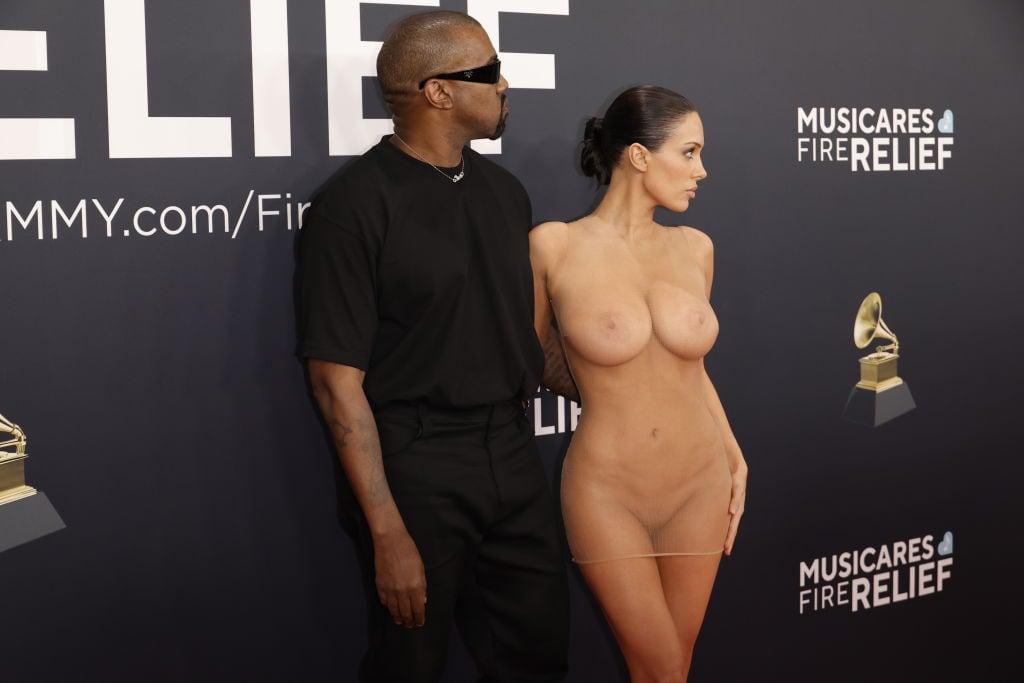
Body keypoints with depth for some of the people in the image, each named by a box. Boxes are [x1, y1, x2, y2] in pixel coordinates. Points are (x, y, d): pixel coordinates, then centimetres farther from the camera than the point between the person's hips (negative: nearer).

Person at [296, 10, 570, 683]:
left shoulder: (505, 190, 9)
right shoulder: (356, 203, -12)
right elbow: (338, 380, -14)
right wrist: (388, 533, -17)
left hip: (514, 451, 6)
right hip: (416, 467, -6)